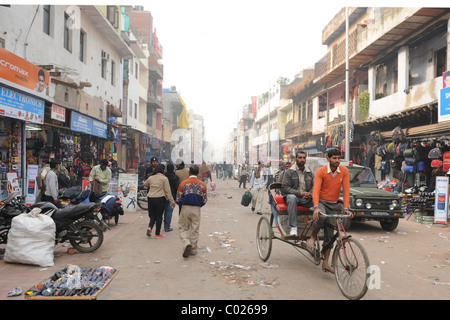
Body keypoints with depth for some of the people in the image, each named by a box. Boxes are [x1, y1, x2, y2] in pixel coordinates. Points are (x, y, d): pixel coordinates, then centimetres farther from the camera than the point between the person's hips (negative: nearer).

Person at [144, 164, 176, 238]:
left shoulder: (150, 178, 6)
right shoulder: (164, 178, -7)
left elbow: (145, 185, 26)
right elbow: (167, 191, -8)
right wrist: (172, 201, -3)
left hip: (150, 198, 4)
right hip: (160, 199, -4)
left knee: (152, 215, 17)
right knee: (159, 216, 5)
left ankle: (150, 227, -7)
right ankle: (157, 233, 11)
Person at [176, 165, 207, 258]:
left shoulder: (183, 183, -5)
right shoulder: (202, 185, 0)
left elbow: (178, 199, -4)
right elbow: (205, 200, 4)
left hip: (185, 208, -1)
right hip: (197, 209, 2)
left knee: (182, 228, 12)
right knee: (195, 230, 12)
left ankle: (187, 244, -11)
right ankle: (193, 249, 19)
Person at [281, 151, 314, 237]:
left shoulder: (309, 172, 16)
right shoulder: (289, 172, 2)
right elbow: (285, 188, -7)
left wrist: (310, 194, -12)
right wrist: (300, 193, -17)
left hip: (306, 198, 3)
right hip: (293, 196, -3)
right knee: (292, 197, -39)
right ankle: (293, 227, -38)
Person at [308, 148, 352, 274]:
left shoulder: (344, 171, -7)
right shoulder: (321, 171, -15)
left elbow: (346, 190, -9)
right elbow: (316, 189, -23)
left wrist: (346, 208, -20)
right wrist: (316, 207, -37)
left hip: (334, 204, 3)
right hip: (321, 202, -3)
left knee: (329, 234, 3)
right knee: (321, 217, -37)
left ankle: (325, 264, 9)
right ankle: (313, 237, -8)